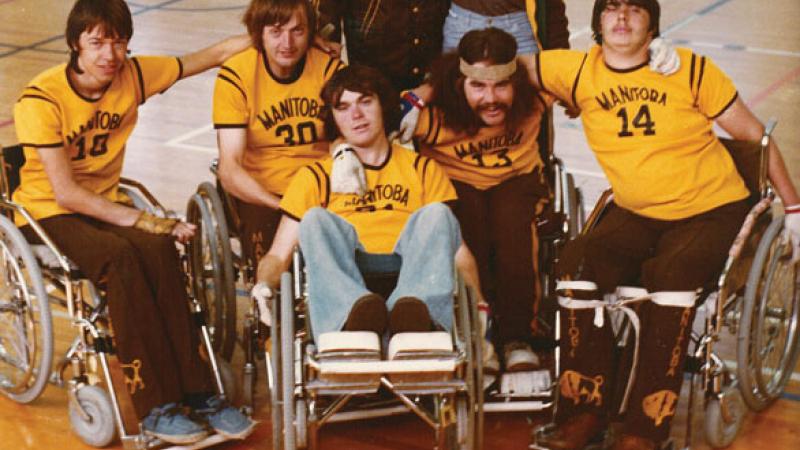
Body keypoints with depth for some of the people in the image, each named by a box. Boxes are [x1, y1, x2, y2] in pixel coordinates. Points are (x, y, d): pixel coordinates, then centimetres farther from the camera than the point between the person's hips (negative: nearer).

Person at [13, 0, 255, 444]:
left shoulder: (133, 75, -3)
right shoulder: (41, 99, -17)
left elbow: (219, 52, 1)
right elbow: (66, 193, -21)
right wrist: (140, 220, -26)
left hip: (104, 206, 4)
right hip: (49, 214, -4)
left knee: (160, 249, -29)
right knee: (120, 256, -35)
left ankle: (197, 391, -26)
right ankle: (154, 406, -32)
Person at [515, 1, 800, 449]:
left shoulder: (691, 70, -9)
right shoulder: (580, 71, -3)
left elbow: (754, 135, -1)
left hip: (713, 211, -3)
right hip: (635, 214, 3)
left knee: (673, 274, -32)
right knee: (579, 262, -24)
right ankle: (585, 409, -13)